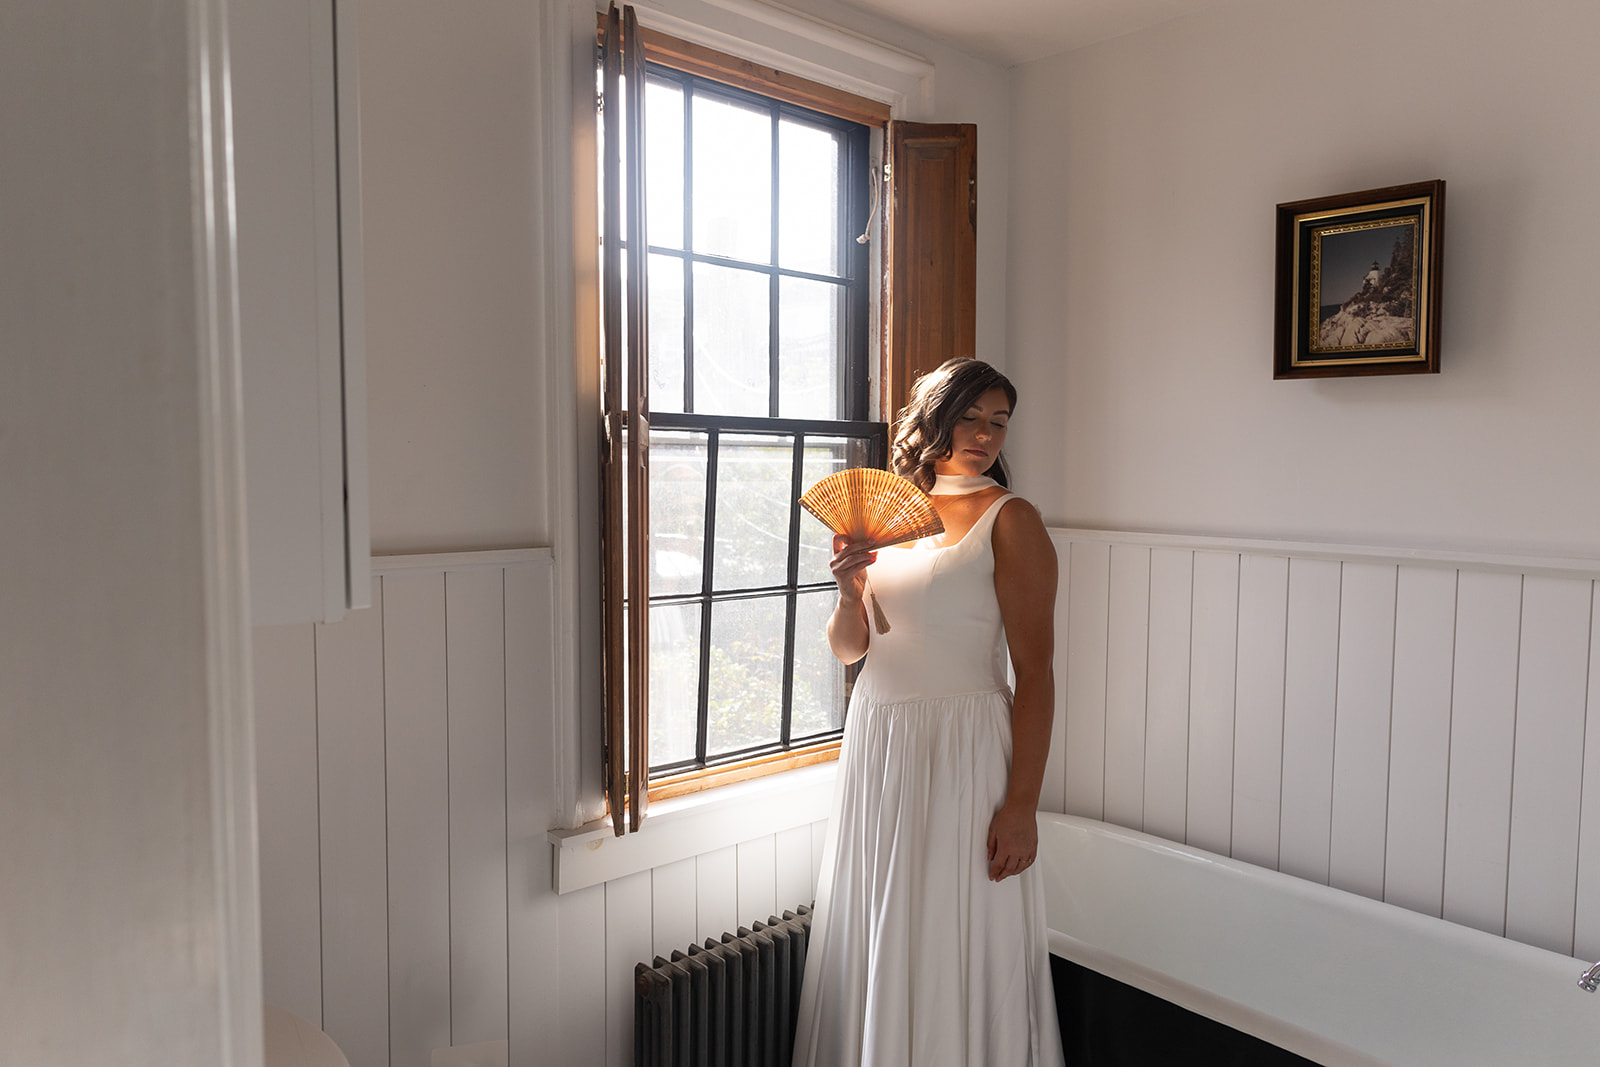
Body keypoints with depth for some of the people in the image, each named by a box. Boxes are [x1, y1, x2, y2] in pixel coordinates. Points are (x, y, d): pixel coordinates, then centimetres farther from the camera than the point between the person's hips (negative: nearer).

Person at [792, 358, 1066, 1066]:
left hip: (963, 748, -5)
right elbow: (849, 648, 9)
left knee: (954, 947, 4)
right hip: (875, 742, 5)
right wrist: (849, 590, -12)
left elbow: (1035, 674, -11)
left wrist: (1023, 805, -16)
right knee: (876, 943, 16)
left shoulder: (1011, 520, -6)